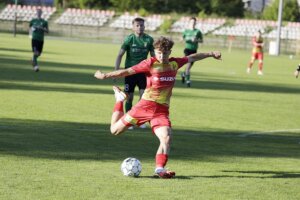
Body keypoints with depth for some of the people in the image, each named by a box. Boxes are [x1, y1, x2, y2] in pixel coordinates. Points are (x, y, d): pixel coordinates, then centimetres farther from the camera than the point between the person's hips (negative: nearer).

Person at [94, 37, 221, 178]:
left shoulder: (174, 63, 5)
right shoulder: (150, 63, -9)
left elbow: (192, 58, 22)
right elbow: (128, 71, -12)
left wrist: (210, 54, 31)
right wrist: (105, 76, -16)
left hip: (162, 110, 2)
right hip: (146, 105, -2)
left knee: (166, 137, -23)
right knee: (115, 130, 8)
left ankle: (159, 169, -17)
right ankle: (120, 99, 33)